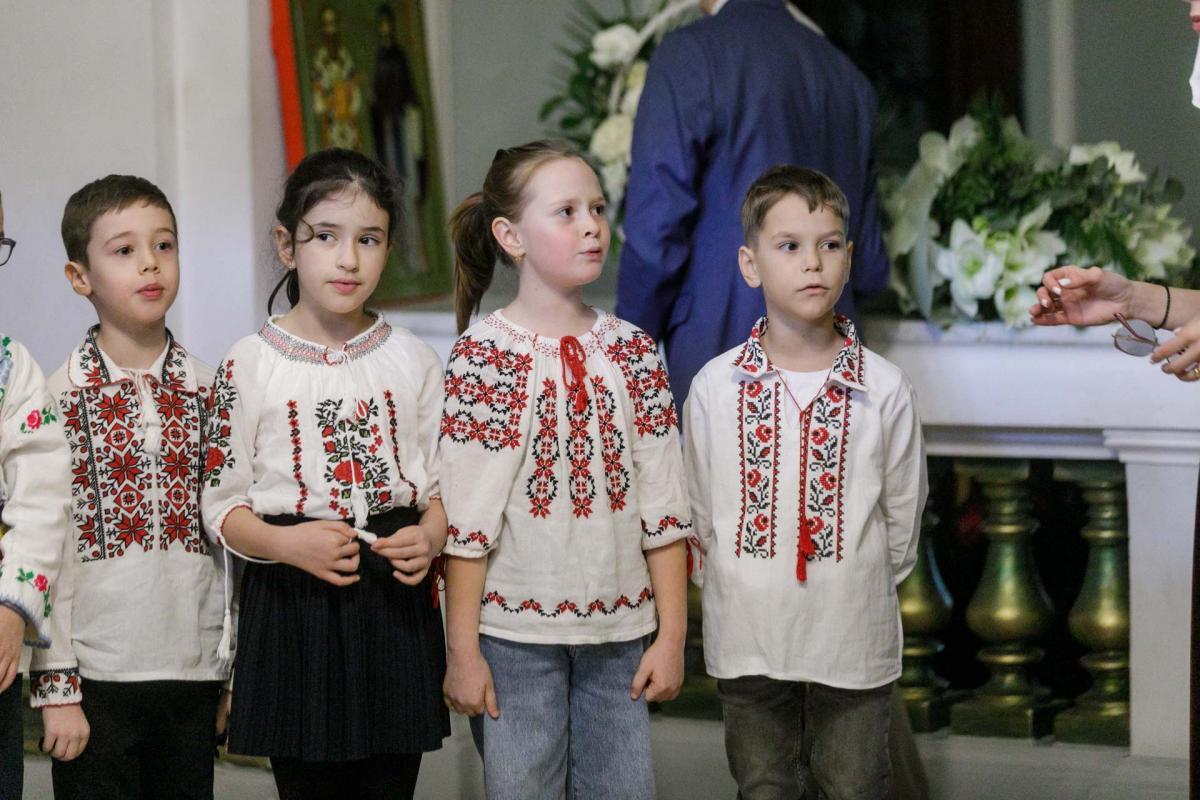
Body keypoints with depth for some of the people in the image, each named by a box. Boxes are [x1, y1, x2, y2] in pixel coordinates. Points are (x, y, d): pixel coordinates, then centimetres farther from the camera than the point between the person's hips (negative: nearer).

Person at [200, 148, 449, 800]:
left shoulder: (412, 361, 5)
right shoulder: (250, 366, -3)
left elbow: (444, 482, 9)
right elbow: (220, 503, -1)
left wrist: (430, 534, -12)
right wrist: (286, 544, -19)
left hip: (396, 601, 2)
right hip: (292, 605, -2)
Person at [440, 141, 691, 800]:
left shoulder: (632, 351, 4)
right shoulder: (483, 355, -7)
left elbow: (661, 505, 5)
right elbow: (464, 516, -9)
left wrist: (671, 636, 3)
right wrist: (463, 652, -10)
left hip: (620, 632, 3)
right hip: (515, 632, -3)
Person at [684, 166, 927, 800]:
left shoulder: (884, 389, -5)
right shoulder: (715, 387, -3)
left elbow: (902, 517, 4)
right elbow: (696, 512, 5)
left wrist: (859, 592, 7)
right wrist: (731, 592, 5)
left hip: (854, 647, -1)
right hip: (748, 642, 1)